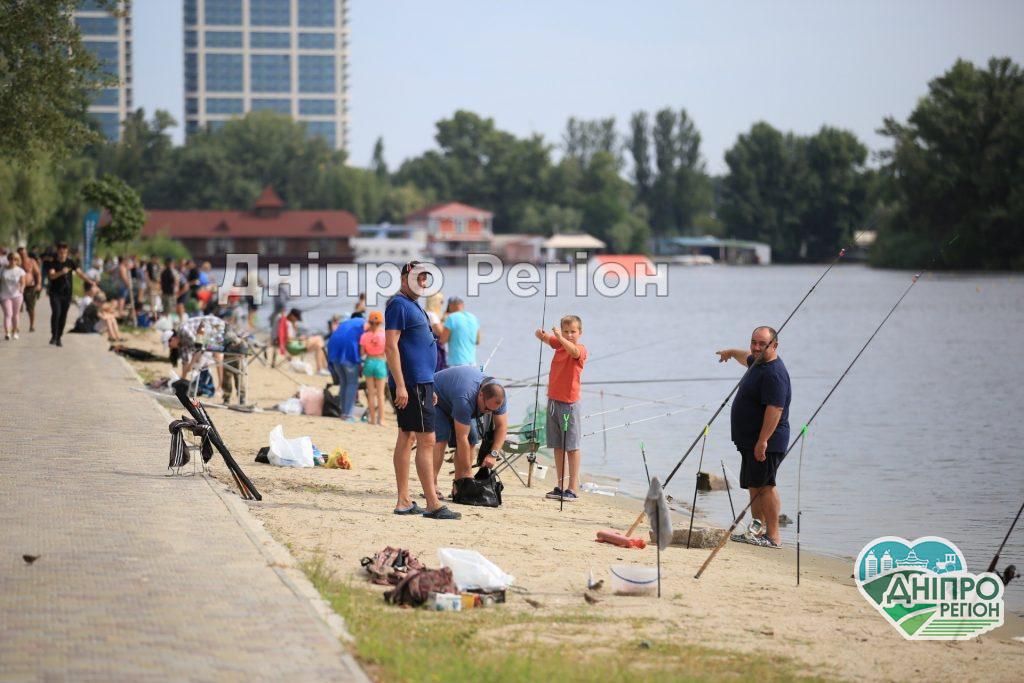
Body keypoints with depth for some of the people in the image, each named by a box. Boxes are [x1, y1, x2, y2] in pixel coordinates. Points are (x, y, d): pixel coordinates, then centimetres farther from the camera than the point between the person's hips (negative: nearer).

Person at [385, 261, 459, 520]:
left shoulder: (412, 305, 19)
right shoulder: (398, 305, -11)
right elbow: (391, 346, -18)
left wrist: (429, 388, 24)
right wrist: (400, 385, -24)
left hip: (420, 381, 11)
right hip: (411, 383, -11)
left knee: (406, 437, 10)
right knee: (426, 440, -11)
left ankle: (404, 502, 13)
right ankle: (433, 505, -12)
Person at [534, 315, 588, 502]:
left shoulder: (581, 350, -8)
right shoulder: (559, 344, 12)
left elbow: (573, 351, -29)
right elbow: (547, 339, 0)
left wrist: (560, 337, -45)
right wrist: (541, 334, -24)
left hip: (569, 403, -7)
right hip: (553, 400, 7)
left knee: (572, 446, -4)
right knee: (557, 446, 10)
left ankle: (573, 488, -3)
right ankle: (560, 486, 15)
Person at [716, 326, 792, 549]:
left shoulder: (774, 373, -19)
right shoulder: (758, 363, 14)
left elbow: (775, 409, -27)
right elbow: (748, 357, 40)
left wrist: (763, 441, -30)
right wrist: (731, 352, 59)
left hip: (766, 443, -11)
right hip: (750, 441, 11)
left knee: (764, 486, -10)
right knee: (754, 487, 12)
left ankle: (773, 536, -9)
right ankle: (757, 531, 16)